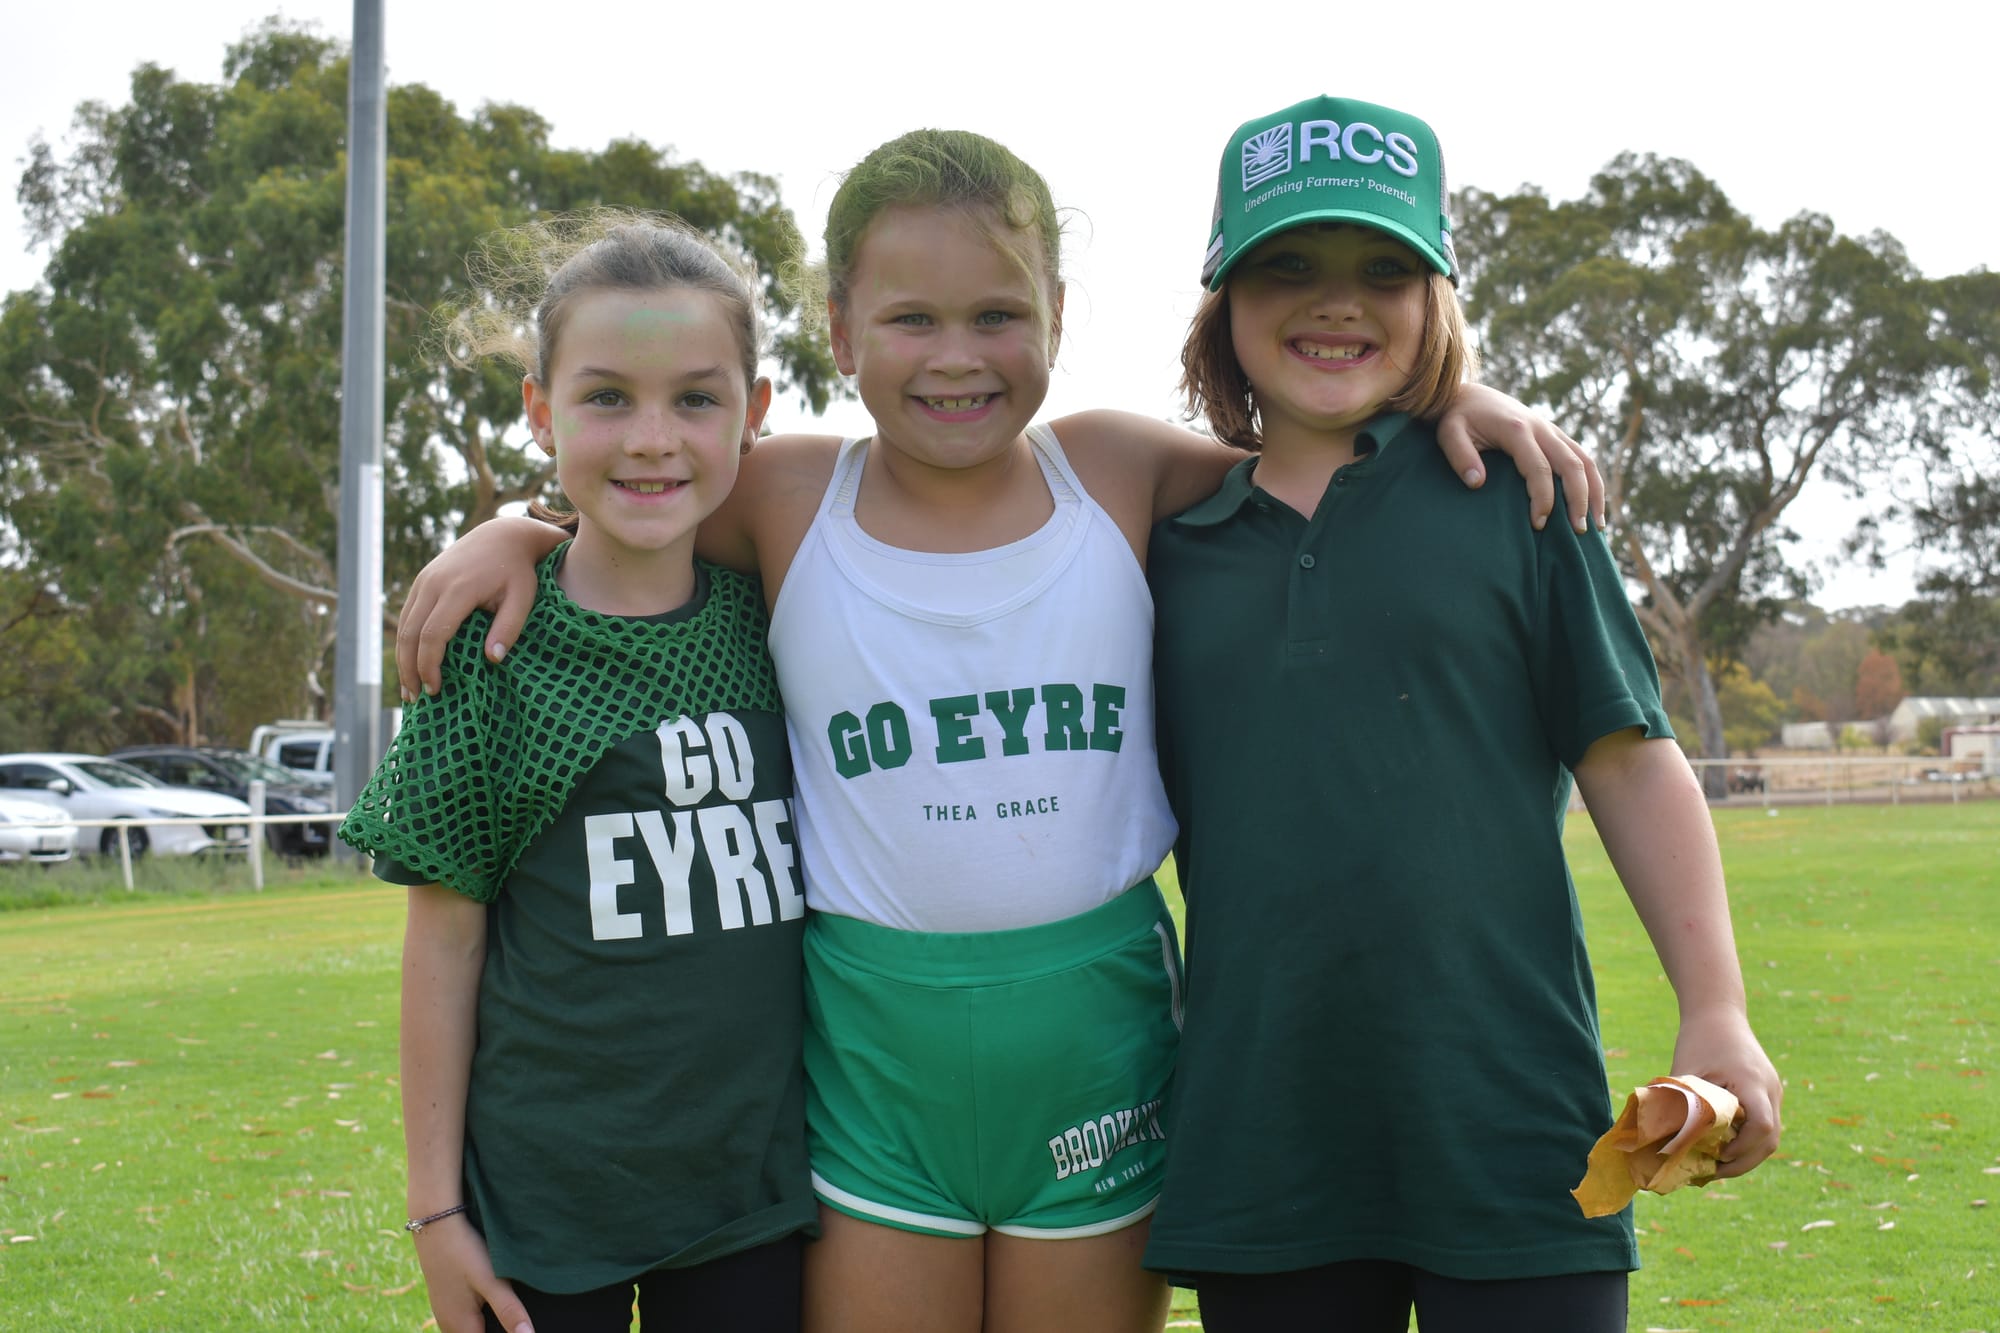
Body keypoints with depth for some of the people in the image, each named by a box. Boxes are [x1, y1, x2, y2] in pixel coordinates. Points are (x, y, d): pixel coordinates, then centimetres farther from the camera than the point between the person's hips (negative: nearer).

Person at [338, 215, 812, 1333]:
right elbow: (445, 934, -3)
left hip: (754, 1191, 3)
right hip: (546, 1195, -2)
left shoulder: (770, 622, 2)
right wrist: (436, 1204, -2)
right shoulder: (491, 642, -6)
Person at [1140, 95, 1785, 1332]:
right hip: (1258, 1127, 3)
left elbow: (1632, 762, 1)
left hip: (1505, 1118, -2)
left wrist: (1716, 1014, -5)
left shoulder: (1513, 492, 2)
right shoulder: (1175, 543, 8)